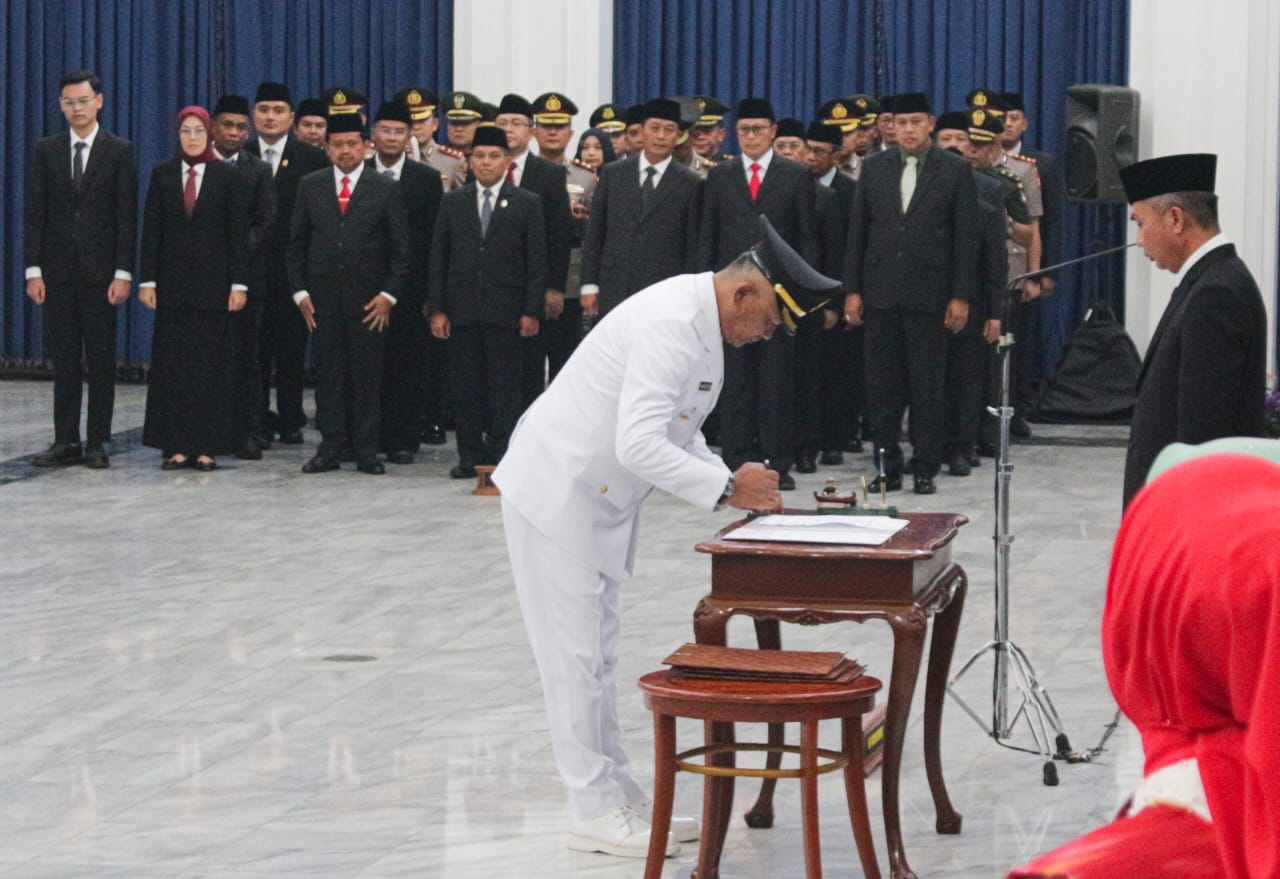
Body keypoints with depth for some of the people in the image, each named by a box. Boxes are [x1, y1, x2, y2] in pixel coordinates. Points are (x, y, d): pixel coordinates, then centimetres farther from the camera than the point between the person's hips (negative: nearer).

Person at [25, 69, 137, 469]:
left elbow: (127, 216, -2)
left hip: (100, 270, -2)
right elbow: (34, 214, 6)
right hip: (58, 270, 2)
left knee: (101, 360, 1)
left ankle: (97, 443, 5)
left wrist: (123, 273, -9)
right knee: (64, 359, 4)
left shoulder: (119, 151, 1)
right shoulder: (46, 151, 8)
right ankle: (66, 442, 7)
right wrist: (33, 270, -2)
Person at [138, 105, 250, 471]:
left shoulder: (227, 177, 1)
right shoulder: (162, 175, 6)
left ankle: (207, 446, 3)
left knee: (211, 364, -1)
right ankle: (175, 445, 5)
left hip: (213, 282, -2)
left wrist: (238, 284, -7)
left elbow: (238, 233, 0)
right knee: (171, 363, 1)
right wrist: (148, 280, -2)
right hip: (173, 282, 2)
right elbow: (151, 230, 4)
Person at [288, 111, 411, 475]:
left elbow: (400, 249, 4)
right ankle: (331, 446, 6)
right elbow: (297, 243, 11)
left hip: (369, 299, -2)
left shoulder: (386, 190, 3)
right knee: (329, 373, 2)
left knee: (367, 374, 0)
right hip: (323, 298, 2)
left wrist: (389, 294, -5)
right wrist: (300, 291, 3)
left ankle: (366, 450, 5)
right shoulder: (310, 186, 9)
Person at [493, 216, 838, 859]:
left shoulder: (700, 322, 6)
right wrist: (726, 487, -27)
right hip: (557, 492, -10)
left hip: (593, 498, 10)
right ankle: (595, 812, 4)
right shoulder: (671, 326, -26)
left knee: (596, 653, 14)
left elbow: (677, 432, 16)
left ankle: (617, 797, 21)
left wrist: (738, 486, 3)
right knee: (577, 654, -3)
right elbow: (640, 445, -34)